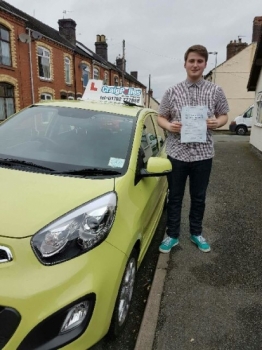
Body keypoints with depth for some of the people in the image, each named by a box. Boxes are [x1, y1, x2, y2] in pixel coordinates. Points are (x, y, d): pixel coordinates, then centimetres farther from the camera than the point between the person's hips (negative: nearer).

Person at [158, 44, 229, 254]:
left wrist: (217, 123, -12)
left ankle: (196, 233, 33)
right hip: (177, 153, 0)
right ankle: (172, 235, 25)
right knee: (175, 197, 9)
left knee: (199, 197, 13)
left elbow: (224, 115, 11)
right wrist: (168, 126, -15)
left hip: (203, 153, 1)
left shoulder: (215, 91, 3)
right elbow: (161, 117, 7)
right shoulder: (172, 92, 2)